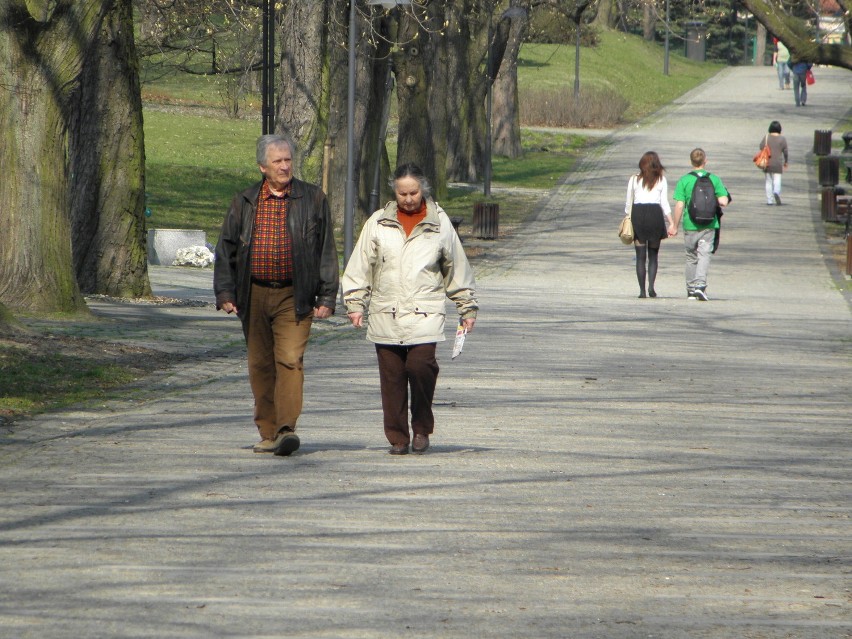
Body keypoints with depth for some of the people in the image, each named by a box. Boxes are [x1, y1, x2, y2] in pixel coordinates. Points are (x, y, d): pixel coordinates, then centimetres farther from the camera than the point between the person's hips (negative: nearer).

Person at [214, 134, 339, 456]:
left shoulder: (313, 199, 5)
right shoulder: (244, 203, 9)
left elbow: (326, 251, 5)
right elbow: (226, 249, 12)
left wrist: (327, 296, 0)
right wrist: (224, 292, 2)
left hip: (294, 297, -3)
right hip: (254, 297, 3)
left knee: (290, 360, -15)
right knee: (260, 365, 6)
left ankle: (287, 428, -22)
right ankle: (268, 432, 14)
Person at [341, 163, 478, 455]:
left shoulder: (440, 223, 8)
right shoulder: (378, 222, 8)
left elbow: (457, 268, 15)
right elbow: (360, 266, 11)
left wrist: (467, 308, 16)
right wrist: (355, 303, 4)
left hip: (424, 314, -2)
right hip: (386, 316, 2)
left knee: (420, 365, -19)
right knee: (392, 376, 1)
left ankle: (422, 428, 0)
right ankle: (397, 437, 11)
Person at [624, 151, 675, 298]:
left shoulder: (634, 179, 4)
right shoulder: (661, 180, 3)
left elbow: (629, 203, 3)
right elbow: (665, 203, -1)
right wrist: (671, 223, 1)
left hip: (637, 214, 0)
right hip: (655, 214, 0)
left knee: (640, 256, 4)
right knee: (653, 255, 9)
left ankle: (642, 290, -2)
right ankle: (651, 286, -8)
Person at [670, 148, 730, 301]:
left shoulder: (684, 180, -3)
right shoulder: (714, 179, -1)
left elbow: (679, 205, -6)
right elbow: (723, 202, -8)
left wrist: (675, 227, 2)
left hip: (690, 226, 1)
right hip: (708, 225, -1)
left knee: (691, 257, 14)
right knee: (704, 255, -5)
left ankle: (691, 290, 20)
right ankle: (700, 285, -25)